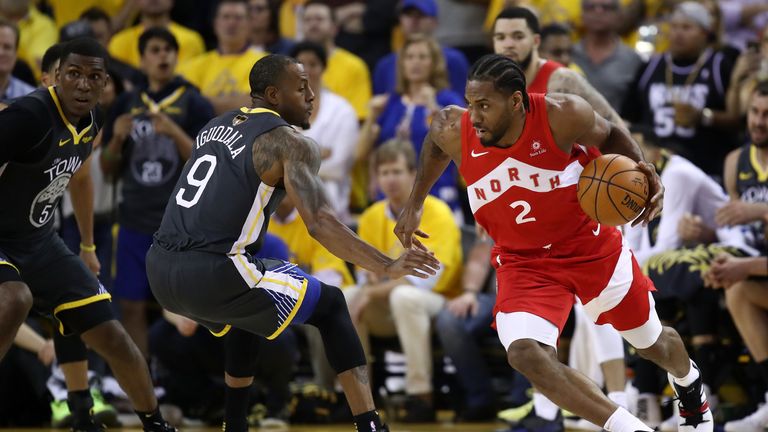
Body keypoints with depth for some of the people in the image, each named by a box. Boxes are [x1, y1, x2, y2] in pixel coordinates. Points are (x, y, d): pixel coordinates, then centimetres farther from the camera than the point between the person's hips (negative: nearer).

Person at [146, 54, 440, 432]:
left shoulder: (215, 126, 21)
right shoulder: (290, 143, -3)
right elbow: (319, 223, -16)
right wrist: (387, 268, -19)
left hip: (160, 269, 8)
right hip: (213, 273, -7)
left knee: (246, 316, 37)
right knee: (330, 306, 9)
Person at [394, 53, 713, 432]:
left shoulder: (562, 116, -26)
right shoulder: (455, 133, -20)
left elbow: (610, 136, -4)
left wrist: (641, 169, -22)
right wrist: (414, 206, 7)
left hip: (592, 247, -1)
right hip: (524, 262, 1)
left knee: (652, 344, 20)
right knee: (525, 354, -28)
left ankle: (689, 384, 59)